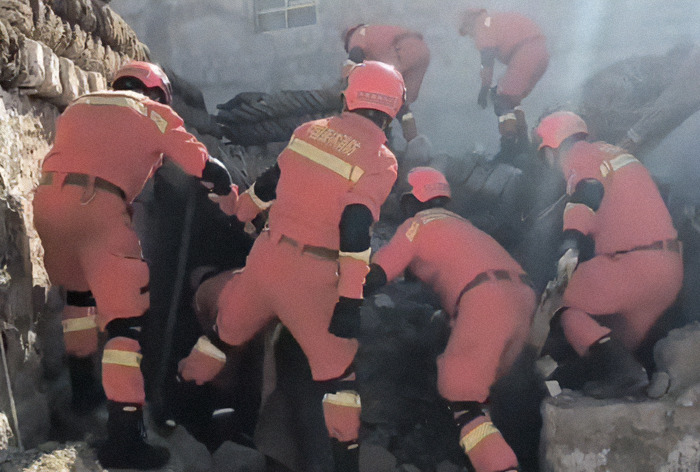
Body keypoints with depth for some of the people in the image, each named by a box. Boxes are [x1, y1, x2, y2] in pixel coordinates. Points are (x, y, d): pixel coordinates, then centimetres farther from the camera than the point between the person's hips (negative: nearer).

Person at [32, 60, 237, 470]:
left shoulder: (79, 105, 31)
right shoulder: (154, 114, 16)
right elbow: (207, 168, 13)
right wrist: (231, 198, 30)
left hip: (47, 199, 6)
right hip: (98, 207, -6)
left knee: (79, 293, 29)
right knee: (128, 319, -4)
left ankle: (83, 388, 38)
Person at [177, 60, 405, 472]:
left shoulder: (311, 129, 7)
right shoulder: (381, 159, -9)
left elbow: (267, 184, 17)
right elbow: (355, 231, -18)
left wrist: (238, 219, 32)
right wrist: (351, 299, -15)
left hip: (266, 254, 6)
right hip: (310, 275, -6)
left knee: (228, 330, 25)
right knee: (337, 364, 5)